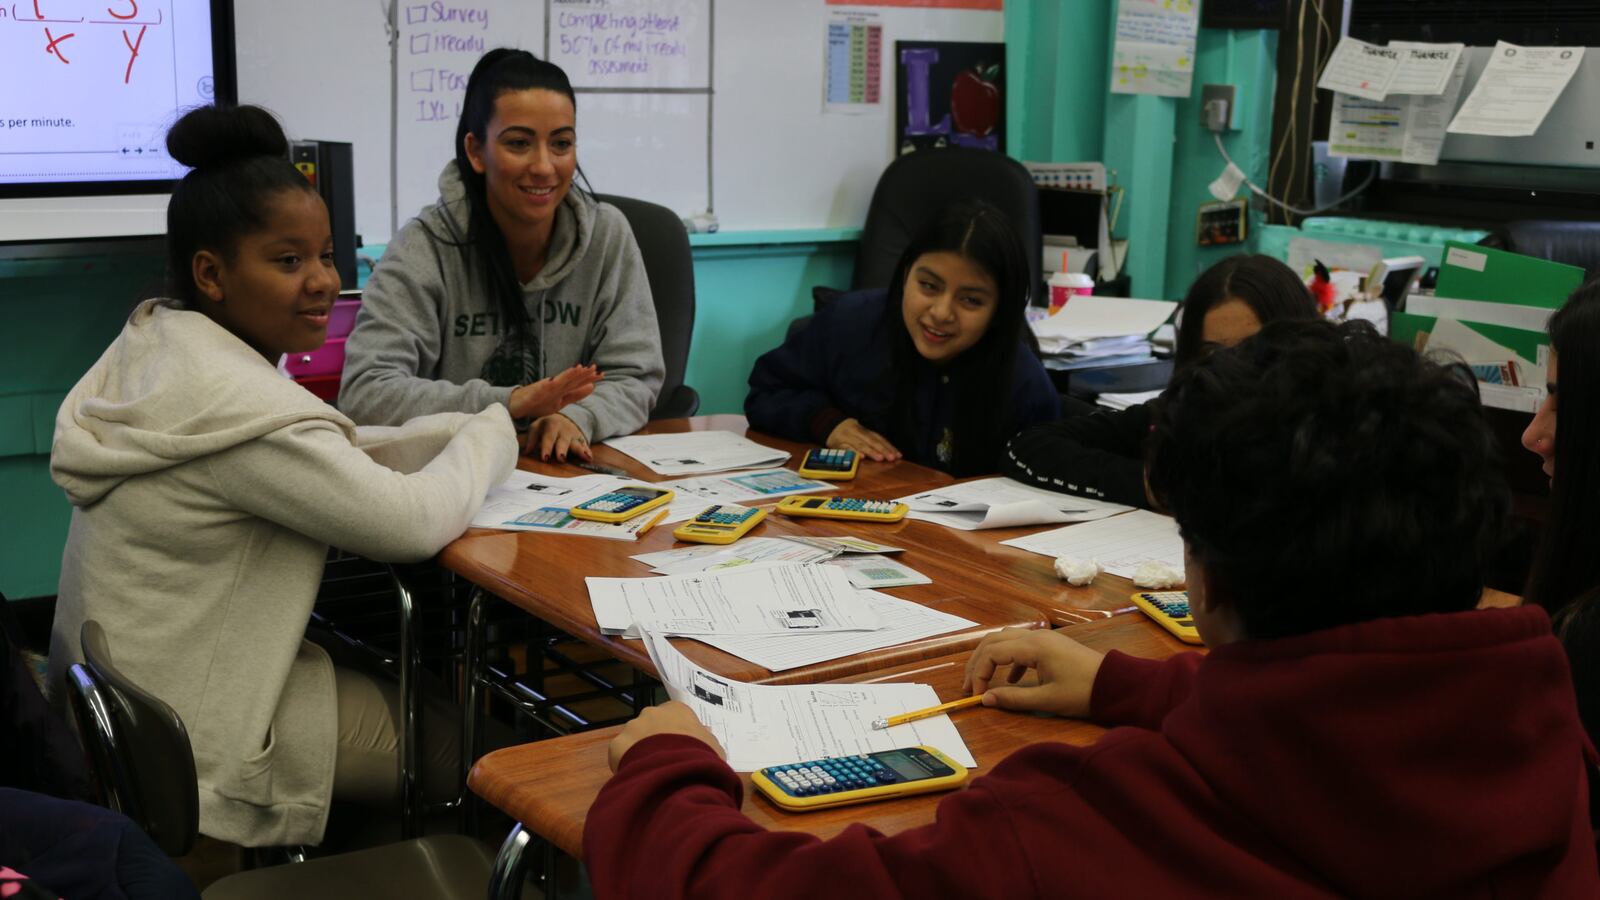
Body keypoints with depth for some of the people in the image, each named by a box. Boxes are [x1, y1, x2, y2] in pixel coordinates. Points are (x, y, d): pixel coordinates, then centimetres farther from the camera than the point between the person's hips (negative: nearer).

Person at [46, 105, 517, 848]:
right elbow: (412, 523, -26)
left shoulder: (158, 344, 1)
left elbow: (335, 452, 6)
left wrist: (478, 422, -4)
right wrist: (493, 433, -7)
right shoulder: (235, 407, -28)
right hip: (186, 742, -9)